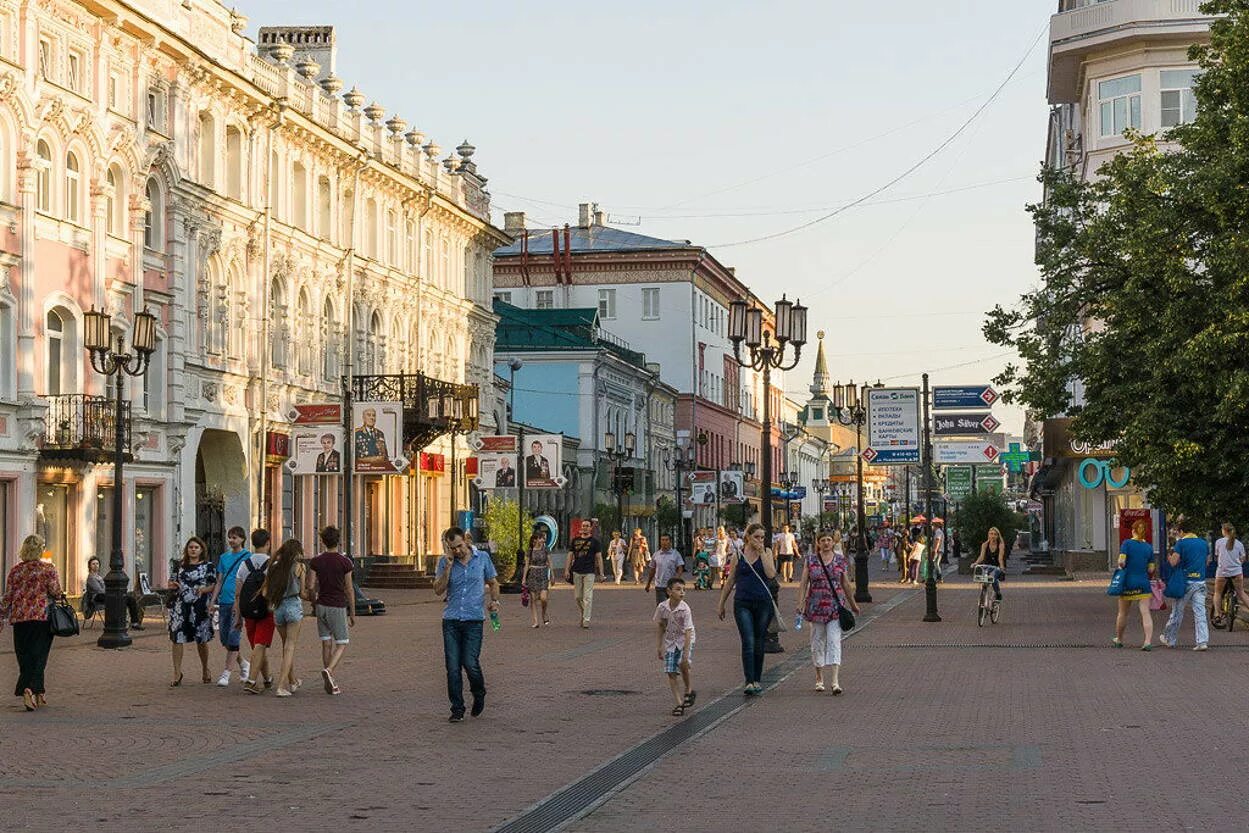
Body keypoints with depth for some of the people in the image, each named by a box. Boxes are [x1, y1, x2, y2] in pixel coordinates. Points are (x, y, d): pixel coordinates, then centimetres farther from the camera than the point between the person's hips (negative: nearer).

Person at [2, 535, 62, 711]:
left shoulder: (16, 570, 6)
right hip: (43, 617, -2)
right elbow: (56, 593, -7)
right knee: (38, 655, 0)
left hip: (19, 617, 3)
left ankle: (39, 692, 8)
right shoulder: (48, 569, -3)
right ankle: (30, 688, -19)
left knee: (25, 657, 9)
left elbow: (8, 597, 8)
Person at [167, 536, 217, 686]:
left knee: (201, 640, 8)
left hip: (199, 606, -2)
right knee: (177, 638, -7)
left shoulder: (208, 566, 3)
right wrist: (172, 585, -4)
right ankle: (177, 673, -4)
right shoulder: (180, 565, 13)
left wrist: (203, 590, -22)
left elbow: (213, 586, -2)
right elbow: (173, 583, 20)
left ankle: (205, 669, 28)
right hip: (180, 605, 2)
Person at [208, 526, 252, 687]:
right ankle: (242, 663, 28)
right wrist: (213, 600, 9)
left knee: (233, 638, -9)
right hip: (224, 602, 6)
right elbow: (219, 581, 18)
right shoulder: (224, 557, 16)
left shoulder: (247, 557, -2)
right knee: (224, 639, 9)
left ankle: (226, 673, -8)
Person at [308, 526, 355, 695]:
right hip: (338, 607, -3)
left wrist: (314, 605, 15)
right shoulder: (344, 562, -7)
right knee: (342, 644, 3)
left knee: (326, 644, 9)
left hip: (321, 605, 3)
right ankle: (329, 671, -22)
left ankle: (330, 683, 8)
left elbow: (312, 588, -1)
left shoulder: (316, 561, 1)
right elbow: (349, 589, -5)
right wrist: (352, 613, 3)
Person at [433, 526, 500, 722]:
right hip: (451, 620, 1)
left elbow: (493, 582, 16)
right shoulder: (445, 562, 5)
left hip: (474, 620, -1)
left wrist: (494, 600, -3)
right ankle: (457, 709, 7)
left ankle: (479, 694, 20)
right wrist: (448, 566, -11)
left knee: (470, 663, -9)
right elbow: (438, 590, -3)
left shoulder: (482, 558, 5)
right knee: (453, 667, -2)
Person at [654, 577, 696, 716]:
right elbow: (660, 628, 4)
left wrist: (685, 653, -26)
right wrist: (658, 647, 5)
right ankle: (679, 703, 3)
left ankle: (689, 690, -1)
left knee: (682, 664, -26)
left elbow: (688, 632, -22)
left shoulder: (685, 609, -19)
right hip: (670, 642, 3)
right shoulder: (662, 607, -9)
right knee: (671, 673, -3)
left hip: (685, 641, -3)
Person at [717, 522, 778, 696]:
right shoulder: (739, 555, 5)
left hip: (763, 603, 1)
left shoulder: (766, 552, 5)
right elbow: (730, 581, 12)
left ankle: (757, 680, 21)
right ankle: (749, 682, -16)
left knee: (758, 643, 9)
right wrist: (721, 605, 14)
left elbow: (771, 574, -11)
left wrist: (762, 552, -9)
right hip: (743, 603, -1)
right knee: (748, 643, -12)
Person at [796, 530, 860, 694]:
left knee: (834, 641, -10)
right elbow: (803, 583, -1)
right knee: (817, 642, 7)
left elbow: (845, 584, 15)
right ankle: (819, 678, 21)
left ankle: (835, 681, -17)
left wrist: (853, 604, 21)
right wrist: (800, 603, -12)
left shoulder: (840, 561, 5)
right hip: (816, 606, 0)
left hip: (835, 606, 0)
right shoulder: (810, 560, 3)